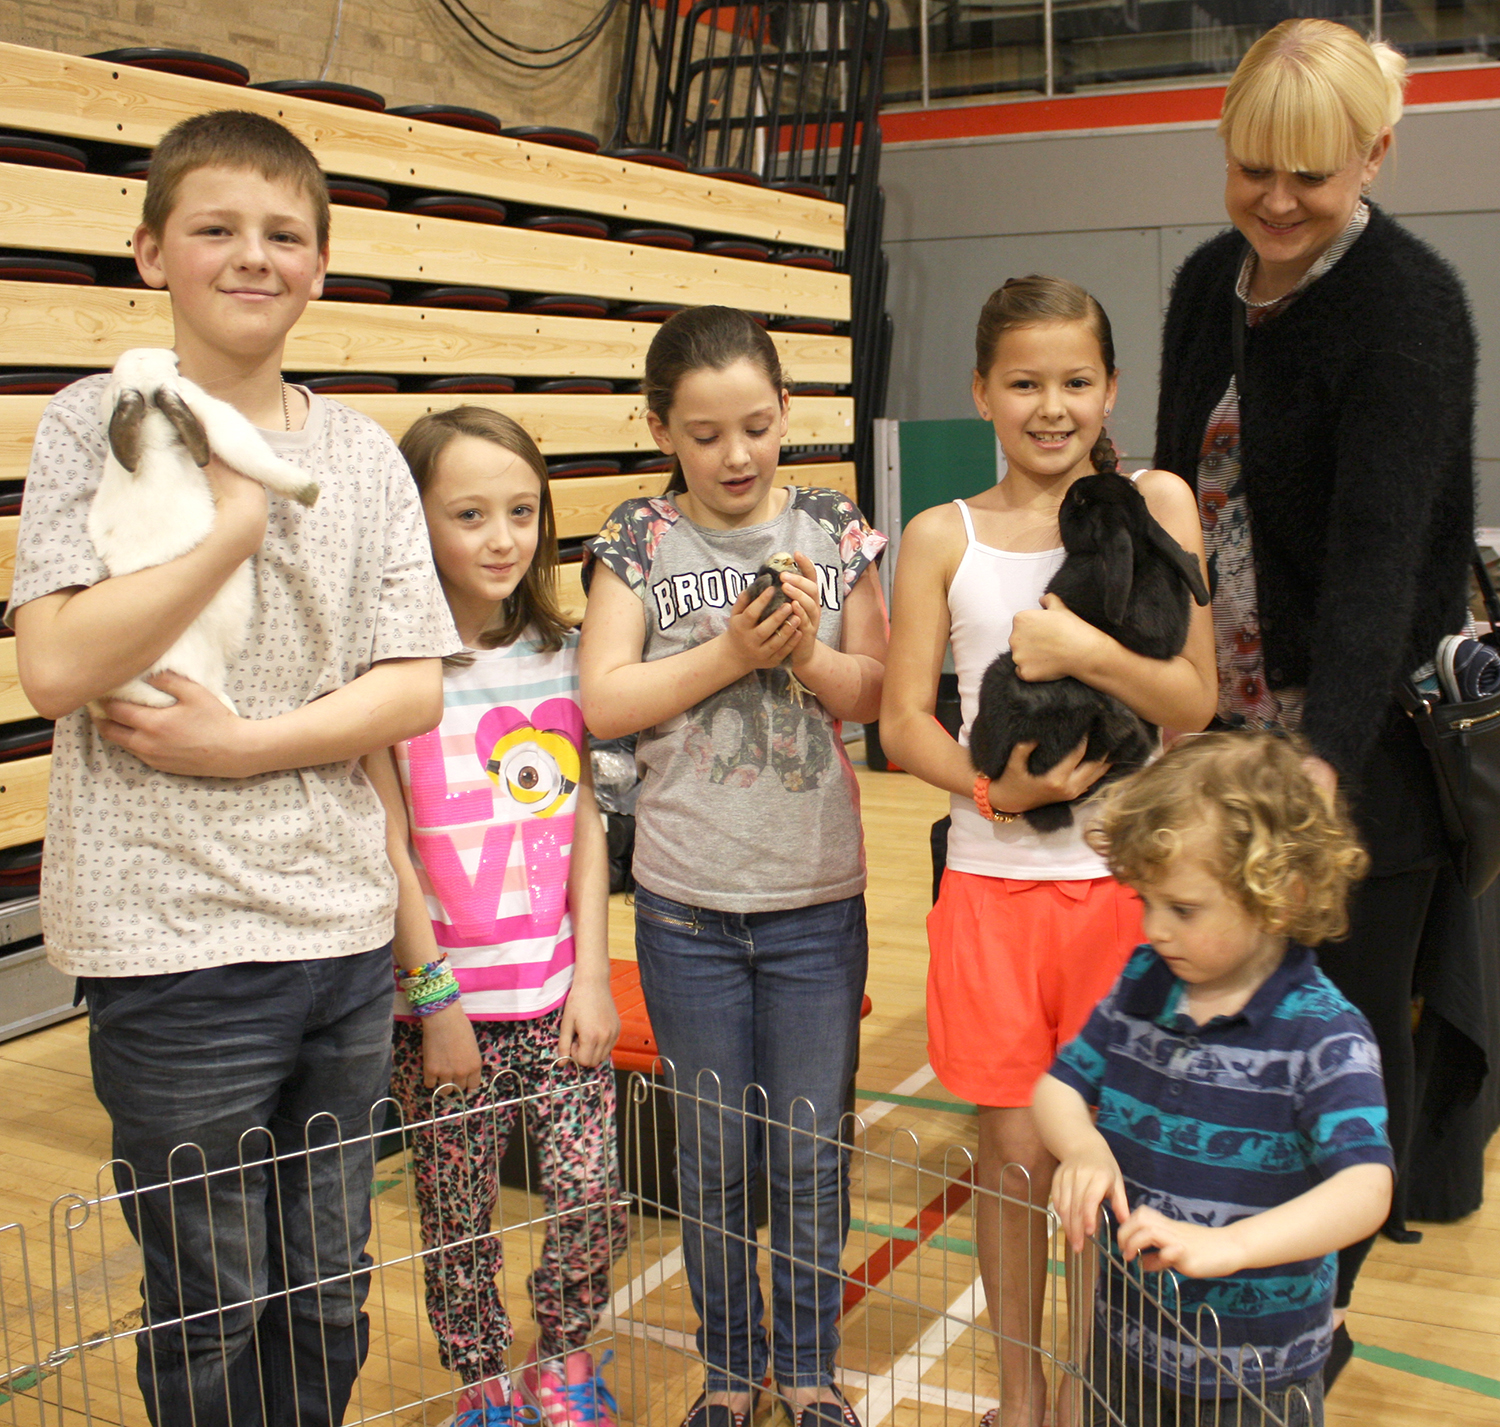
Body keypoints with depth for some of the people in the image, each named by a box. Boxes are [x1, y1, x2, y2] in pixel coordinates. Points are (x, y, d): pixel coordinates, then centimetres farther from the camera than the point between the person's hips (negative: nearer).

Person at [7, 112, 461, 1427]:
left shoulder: (363, 453, 7)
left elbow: (415, 686, 1)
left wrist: (244, 743, -12)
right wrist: (237, 525, -17)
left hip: (346, 926, 4)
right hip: (175, 936, -3)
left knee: (330, 1295, 16)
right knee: (214, 1313, 9)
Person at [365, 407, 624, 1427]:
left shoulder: (563, 655, 4)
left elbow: (585, 823, 6)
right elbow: (387, 847, -9)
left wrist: (593, 973, 2)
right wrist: (435, 999, -8)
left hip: (559, 995, 3)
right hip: (446, 1003, -3)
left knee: (594, 1200, 2)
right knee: (459, 1225, 8)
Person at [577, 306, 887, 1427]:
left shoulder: (834, 528, 2)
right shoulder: (640, 539, -2)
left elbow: (873, 692, 4)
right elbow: (605, 702, -8)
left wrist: (805, 654, -15)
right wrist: (733, 650, -15)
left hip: (818, 894, 1)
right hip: (688, 902, 0)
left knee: (812, 1152, 11)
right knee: (715, 1155, 12)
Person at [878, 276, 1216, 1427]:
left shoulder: (1156, 504, 1)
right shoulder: (944, 537, 3)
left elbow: (1197, 701, -3)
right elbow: (903, 720, 2)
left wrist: (1085, 650, -20)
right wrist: (994, 787, -16)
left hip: (1129, 878, 0)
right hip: (996, 882, 1)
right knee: (1015, 1152, 10)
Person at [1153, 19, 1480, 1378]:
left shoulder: (1412, 307, -14)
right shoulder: (1208, 284, 7)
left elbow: (1379, 551, -26)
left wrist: (1326, 755, -36)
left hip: (1362, 745, -6)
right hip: (1228, 726, 6)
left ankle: (1313, 1325, 23)